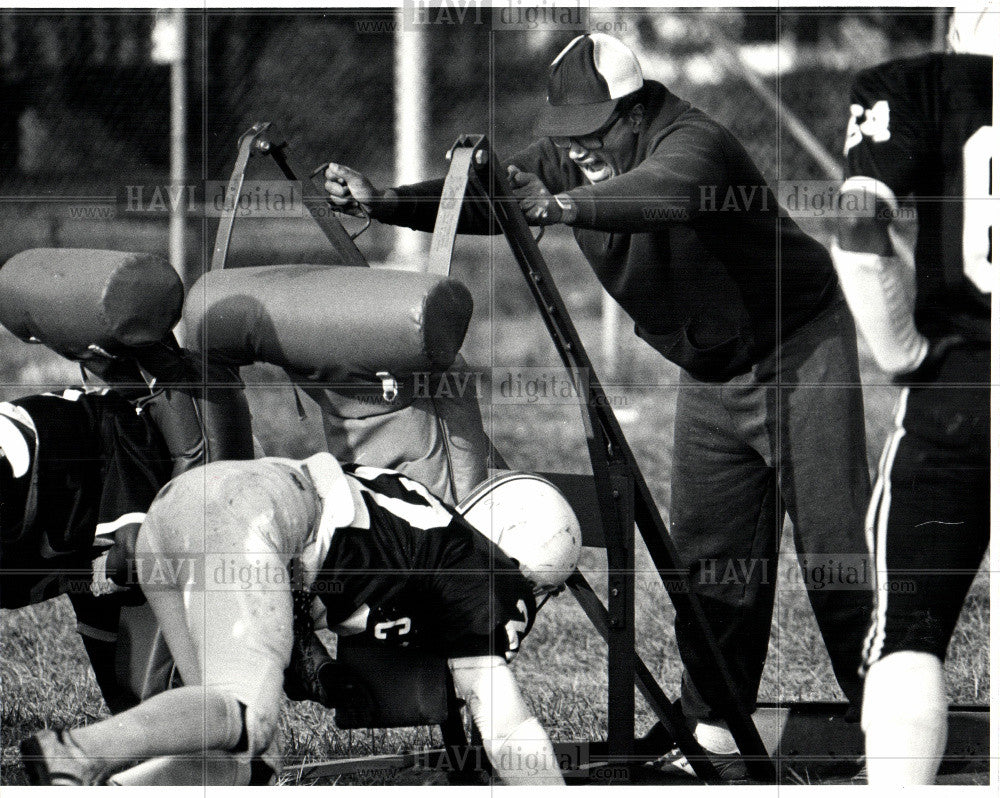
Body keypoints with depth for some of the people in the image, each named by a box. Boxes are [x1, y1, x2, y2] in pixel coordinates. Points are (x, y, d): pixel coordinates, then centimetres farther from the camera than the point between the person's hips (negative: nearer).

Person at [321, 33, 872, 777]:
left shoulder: (693, 142, -30)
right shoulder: (565, 157, -7)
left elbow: (666, 192, -52)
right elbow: (480, 199, -12)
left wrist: (562, 206, -67)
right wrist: (383, 200, -29)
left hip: (800, 350, -7)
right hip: (709, 374, 7)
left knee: (833, 545, -7)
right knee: (709, 555, 2)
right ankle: (714, 727, 8)